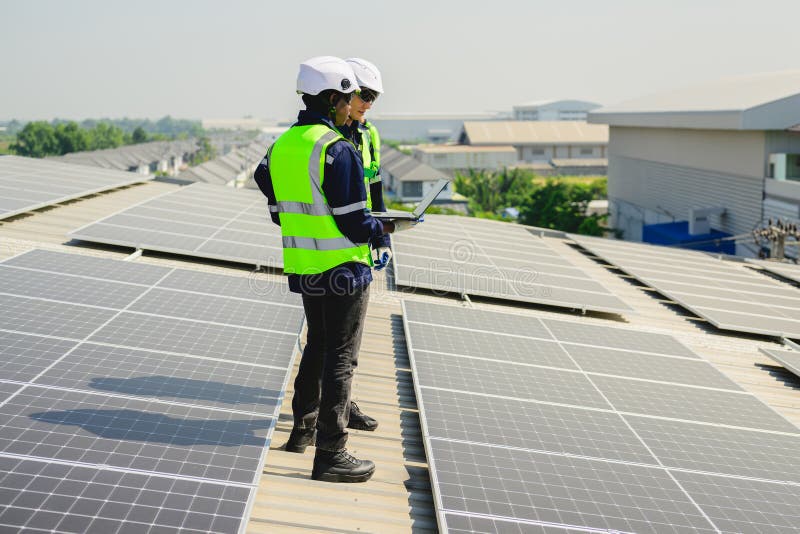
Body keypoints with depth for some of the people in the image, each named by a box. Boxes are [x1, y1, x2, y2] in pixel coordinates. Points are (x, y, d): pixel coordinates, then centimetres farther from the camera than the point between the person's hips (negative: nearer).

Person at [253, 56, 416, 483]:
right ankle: (330, 454, 2)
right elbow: (353, 222, -19)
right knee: (340, 358, -1)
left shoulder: (281, 146, 7)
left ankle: (303, 429, 35)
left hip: (303, 267, 8)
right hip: (343, 269, -8)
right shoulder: (337, 149, -18)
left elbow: (279, 213, 12)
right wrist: (386, 229, -1)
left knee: (317, 347, 23)